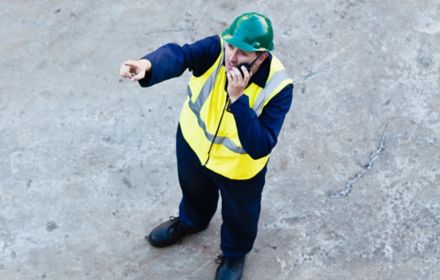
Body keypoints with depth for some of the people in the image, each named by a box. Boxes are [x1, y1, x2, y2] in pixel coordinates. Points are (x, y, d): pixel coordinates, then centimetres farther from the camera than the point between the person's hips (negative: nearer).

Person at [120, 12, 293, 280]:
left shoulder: (278, 87, -36)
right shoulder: (217, 49, -29)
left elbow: (260, 147, -40)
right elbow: (178, 54, -47)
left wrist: (238, 99, -48)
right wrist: (148, 65, -69)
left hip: (239, 166, -3)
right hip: (194, 141, 3)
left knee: (238, 214, 25)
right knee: (194, 189, 34)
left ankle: (235, 253, 60)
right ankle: (192, 220, 70)